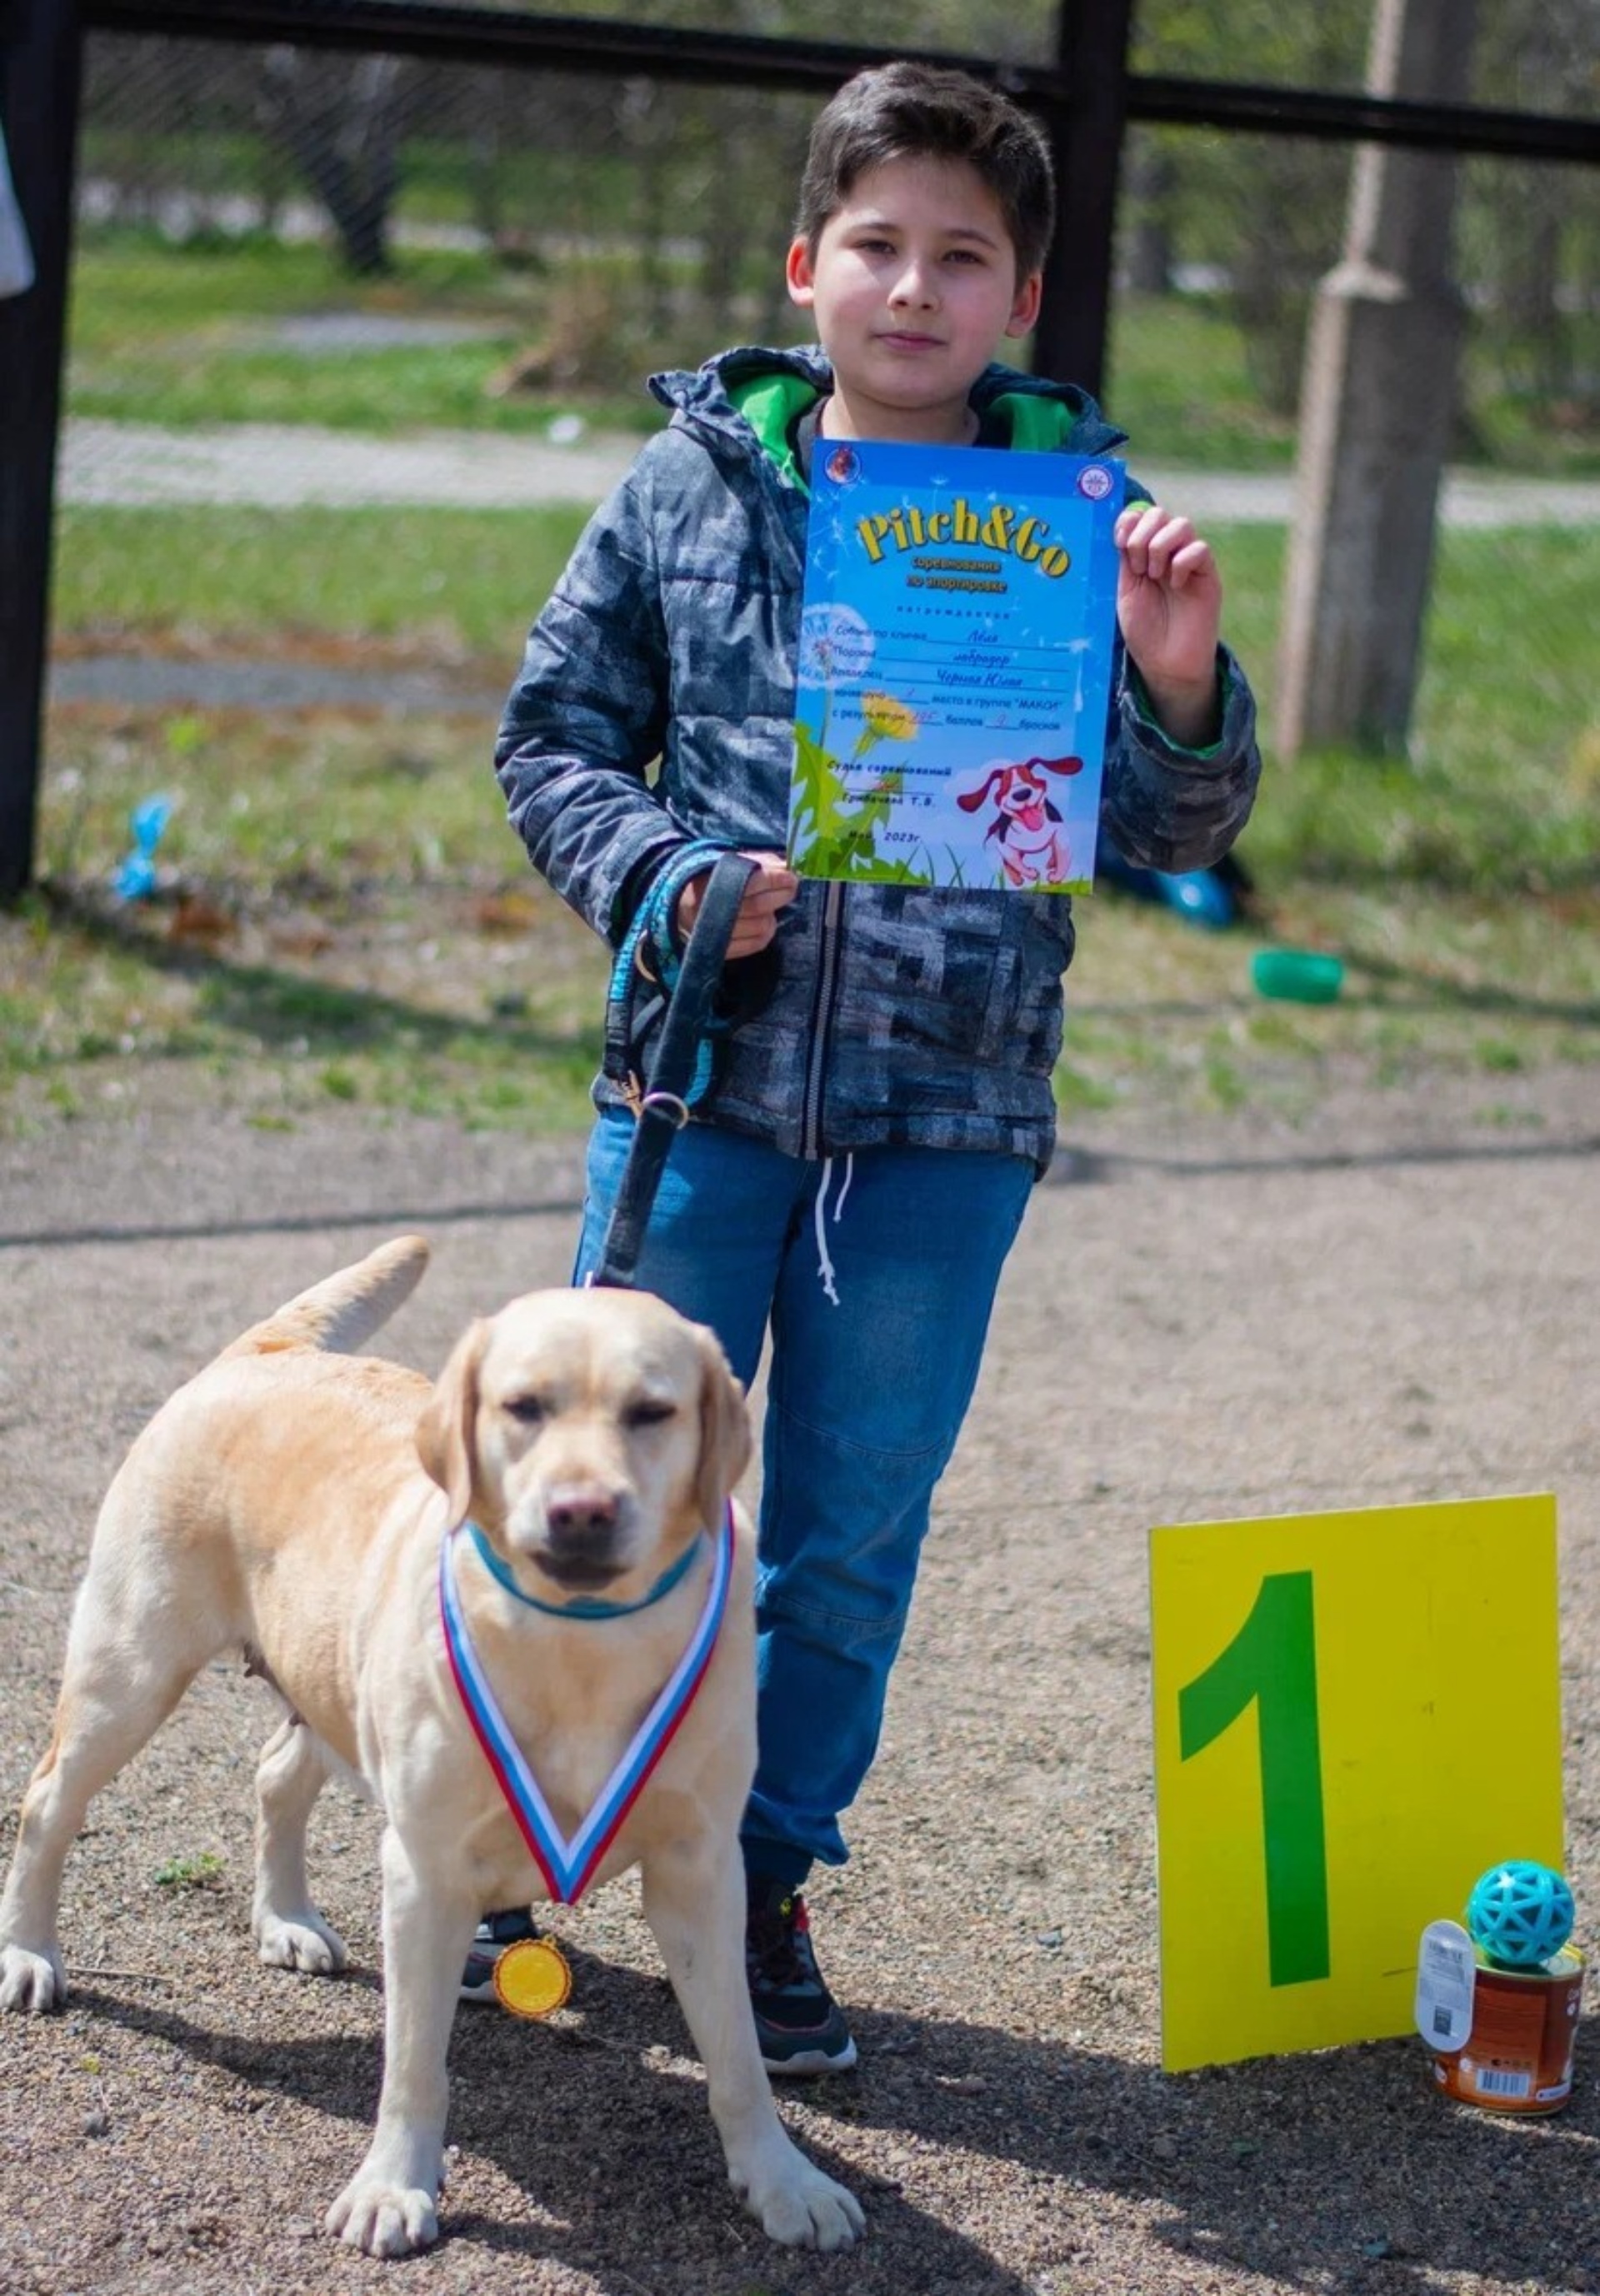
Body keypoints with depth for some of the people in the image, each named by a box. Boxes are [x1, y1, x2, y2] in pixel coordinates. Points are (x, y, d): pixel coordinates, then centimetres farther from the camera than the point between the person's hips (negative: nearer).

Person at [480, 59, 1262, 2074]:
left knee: (851, 1542, 9)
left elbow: (1168, 828, -3)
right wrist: (667, 884, -9)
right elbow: (556, 733, 8)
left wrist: (1179, 686, -23)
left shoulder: (1082, 516, -2)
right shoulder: (694, 482, 0)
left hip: (949, 1117, 0)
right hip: (706, 1077, 0)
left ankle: (765, 1879, 27)